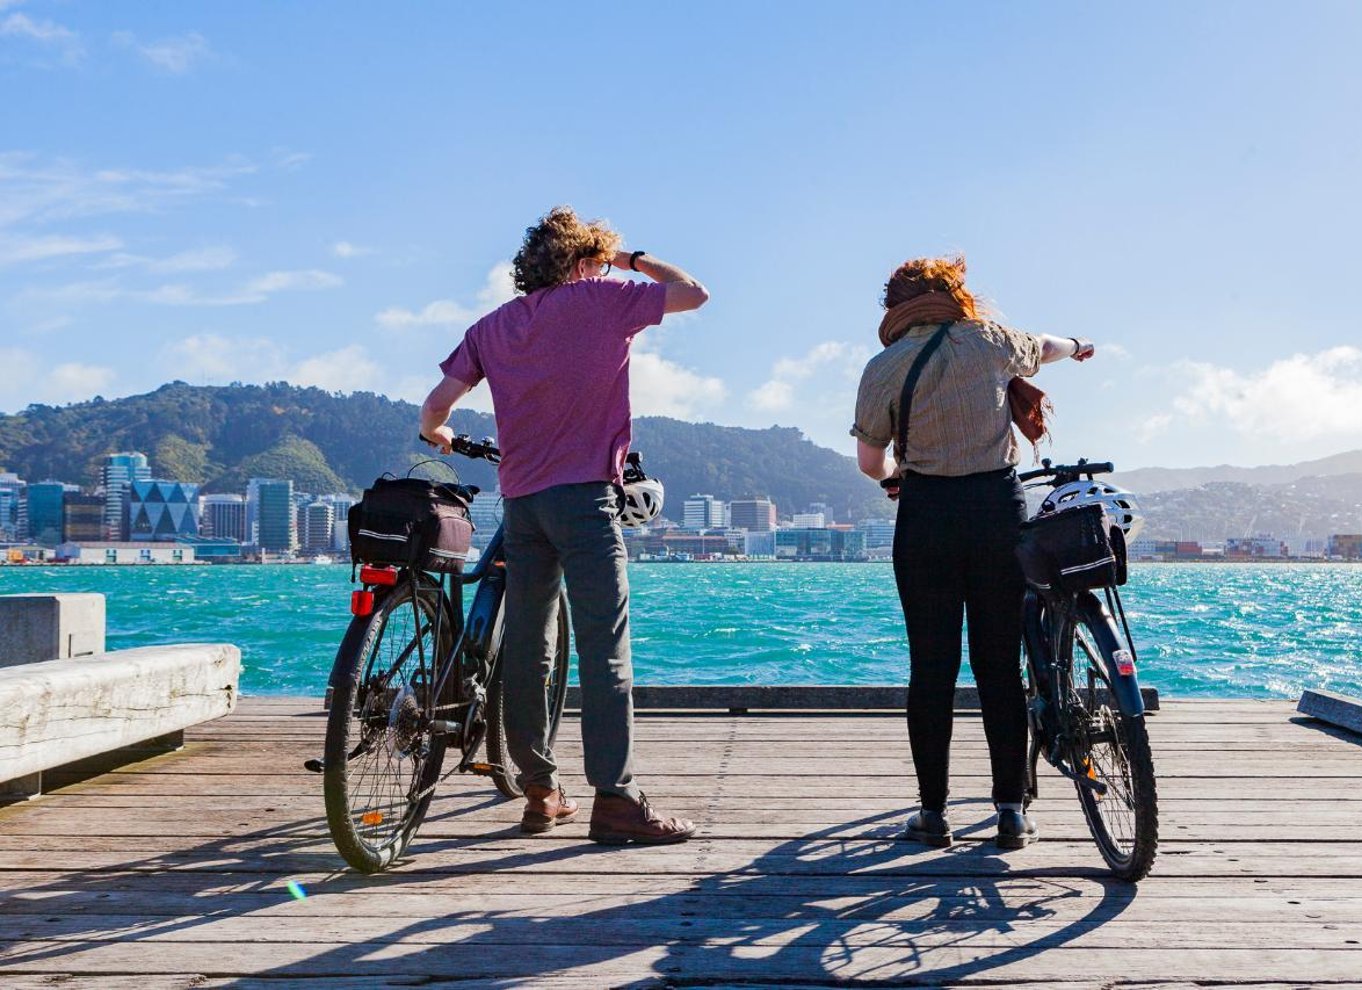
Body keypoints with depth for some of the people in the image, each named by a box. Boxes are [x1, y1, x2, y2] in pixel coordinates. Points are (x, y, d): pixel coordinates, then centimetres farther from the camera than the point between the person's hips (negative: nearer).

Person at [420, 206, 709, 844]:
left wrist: (437, 434, 30)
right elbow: (693, 293, 8)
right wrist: (632, 259, 21)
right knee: (605, 649, -7)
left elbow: (436, 404, 8)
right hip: (584, 494, -5)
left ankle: (539, 793, 17)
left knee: (527, 649, 10)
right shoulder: (604, 301, 1)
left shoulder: (493, 325, 13)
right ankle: (614, 799, -10)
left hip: (519, 498, 6)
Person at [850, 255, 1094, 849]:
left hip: (928, 514, -2)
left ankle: (933, 812, 8)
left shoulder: (884, 367, 0)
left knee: (931, 666, 5)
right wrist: (1076, 346, 52)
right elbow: (1044, 348, 29)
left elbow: (869, 461, 1)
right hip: (1000, 506, 2)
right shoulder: (991, 342, 7)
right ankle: (1011, 811, 11)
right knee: (1001, 665, 8)